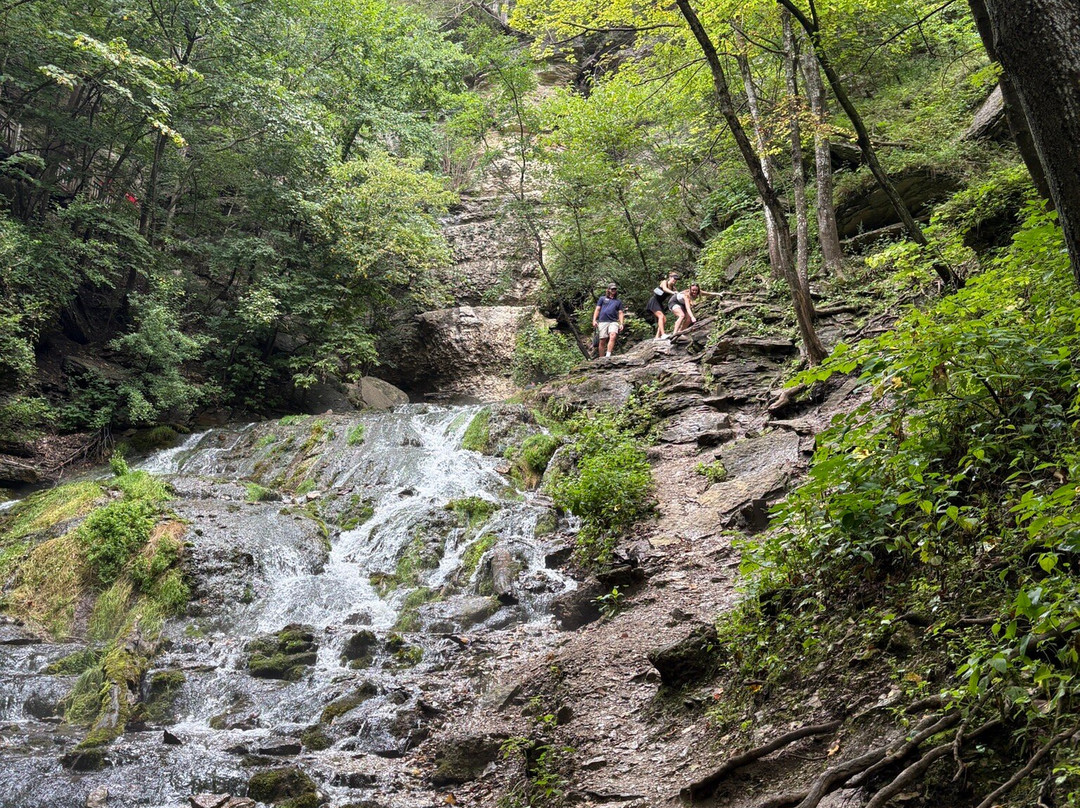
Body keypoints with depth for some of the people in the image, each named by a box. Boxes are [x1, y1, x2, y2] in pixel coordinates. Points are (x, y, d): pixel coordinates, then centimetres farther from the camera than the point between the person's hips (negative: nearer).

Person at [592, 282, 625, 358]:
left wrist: (621, 324, 3)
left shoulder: (618, 301, 22)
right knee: (602, 341, -3)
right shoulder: (602, 299, 18)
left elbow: (620, 313, 16)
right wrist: (594, 320, 0)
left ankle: (608, 355, -33)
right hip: (603, 321, 0)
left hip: (613, 322, 0)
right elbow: (597, 309, 13)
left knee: (612, 336, -26)